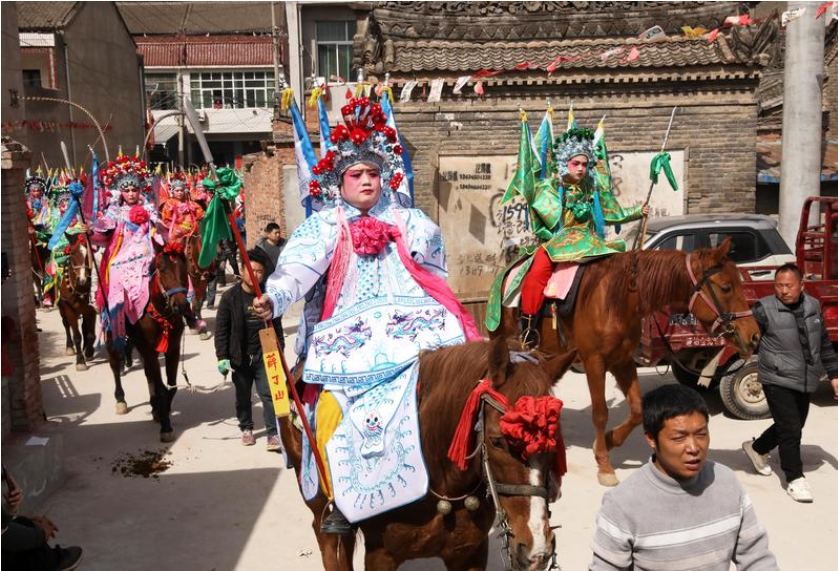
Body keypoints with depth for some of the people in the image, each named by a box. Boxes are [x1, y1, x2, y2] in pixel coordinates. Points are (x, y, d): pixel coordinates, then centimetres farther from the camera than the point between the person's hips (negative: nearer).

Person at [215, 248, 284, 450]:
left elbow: (277, 326, 9)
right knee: (242, 397, 14)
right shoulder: (230, 297, -6)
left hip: (264, 355, 0)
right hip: (240, 356, 0)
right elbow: (221, 330, -5)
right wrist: (222, 357, -10)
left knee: (268, 393, -4)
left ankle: (273, 433, 0)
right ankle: (246, 428, 33)